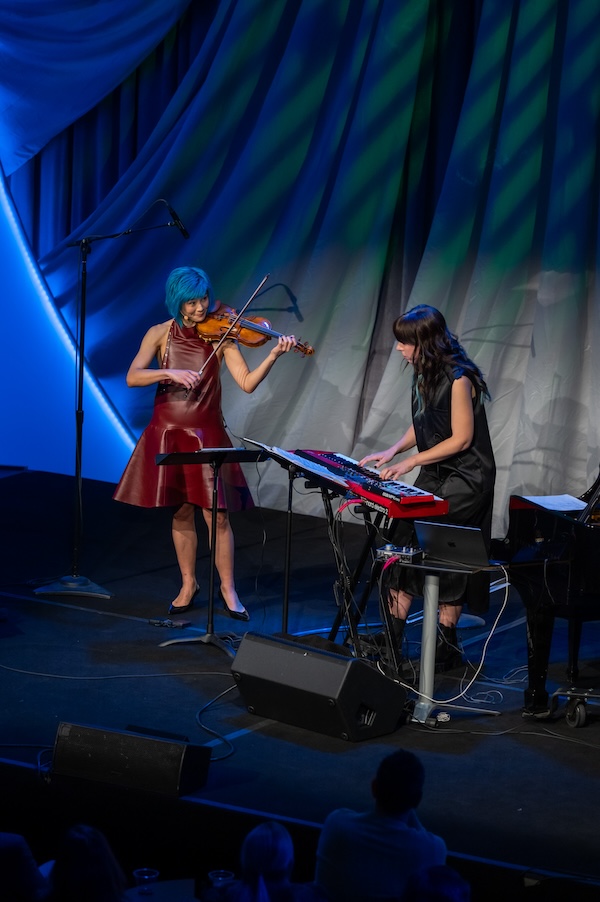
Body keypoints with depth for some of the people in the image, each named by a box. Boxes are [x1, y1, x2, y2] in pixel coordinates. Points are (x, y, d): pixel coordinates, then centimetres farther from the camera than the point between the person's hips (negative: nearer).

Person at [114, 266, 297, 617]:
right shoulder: (160, 334, 0)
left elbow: (247, 383, -11)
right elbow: (133, 377, -13)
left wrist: (273, 356, -25)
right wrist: (171, 372, -27)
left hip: (206, 431, -1)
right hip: (168, 431, 1)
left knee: (217, 514, -5)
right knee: (182, 512, 9)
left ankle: (228, 588, 9)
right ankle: (189, 584, 24)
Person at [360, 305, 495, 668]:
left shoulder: (458, 379, -21)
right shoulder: (426, 375, 6)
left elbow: (461, 439, -20)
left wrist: (411, 462, -17)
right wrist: (392, 452, -1)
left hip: (465, 479, -8)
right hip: (434, 476, 8)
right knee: (405, 546, 2)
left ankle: (446, 648, 9)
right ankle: (392, 637, 6)